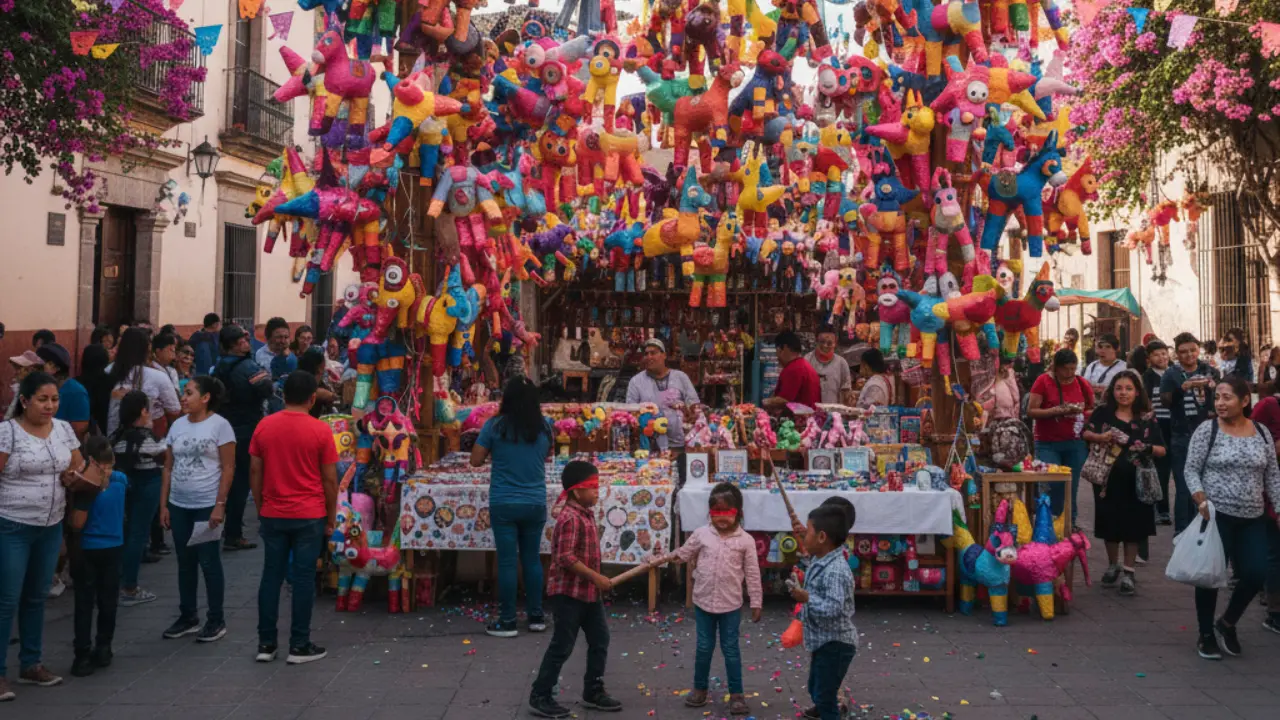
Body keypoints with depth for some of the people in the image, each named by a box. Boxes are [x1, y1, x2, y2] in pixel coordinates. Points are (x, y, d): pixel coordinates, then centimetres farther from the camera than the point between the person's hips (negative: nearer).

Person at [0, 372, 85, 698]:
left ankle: (30, 663, 27)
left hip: (51, 527, 5)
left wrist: (73, 476, -8)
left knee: (36, 597, 15)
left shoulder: (64, 429, 5)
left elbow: (80, 467, 14)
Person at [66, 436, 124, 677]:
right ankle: (103, 649, 21)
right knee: (108, 601, 13)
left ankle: (83, 656, 1)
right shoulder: (121, 480, -4)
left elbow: (77, 523, -14)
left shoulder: (86, 486, -17)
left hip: (87, 550, -4)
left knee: (84, 603, 1)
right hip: (113, 548, 4)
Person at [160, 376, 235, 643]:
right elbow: (168, 468, 11)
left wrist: (220, 505, -15)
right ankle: (187, 616, 23)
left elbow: (228, 468, -10)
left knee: (208, 562, 0)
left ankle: (216, 620, 10)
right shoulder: (178, 425, 8)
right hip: (179, 506, 5)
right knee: (185, 562, 12)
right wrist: (163, 505, 7)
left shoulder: (219, 425, -8)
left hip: (207, 506, -5)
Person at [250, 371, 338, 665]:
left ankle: (265, 643, 15)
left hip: (273, 515, 3)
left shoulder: (264, 426, 1)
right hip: (309, 516, -3)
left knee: (271, 576, 10)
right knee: (303, 578, 2)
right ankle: (299, 646, 7)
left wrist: (260, 509, 15)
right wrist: (331, 519, 3)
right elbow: (330, 479, -7)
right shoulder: (320, 430, -9)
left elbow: (255, 473, 5)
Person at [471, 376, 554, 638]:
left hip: (504, 504, -3)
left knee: (507, 562, 3)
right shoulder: (544, 427, -1)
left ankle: (507, 621, 10)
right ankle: (536, 616, 20)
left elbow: (476, 461, -2)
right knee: (531, 558, 14)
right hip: (535, 504, 3)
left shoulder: (495, 425, -10)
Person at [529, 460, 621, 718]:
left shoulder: (587, 514, 10)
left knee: (600, 640, 14)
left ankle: (593, 692, 26)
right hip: (569, 592, -10)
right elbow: (566, 558, -27)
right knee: (562, 646, -1)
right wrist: (596, 577, -22)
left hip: (588, 591, 10)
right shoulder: (571, 519, -21)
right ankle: (539, 697, 10)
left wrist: (596, 581, 16)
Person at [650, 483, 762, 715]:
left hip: (731, 605, -2)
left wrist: (756, 603, -2)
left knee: (731, 649, 8)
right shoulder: (702, 534, -4)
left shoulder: (745, 540, -9)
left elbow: (752, 574, -4)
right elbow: (683, 554, 12)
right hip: (703, 602, 2)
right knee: (704, 648, 13)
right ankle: (700, 688, 30)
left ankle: (736, 693, 19)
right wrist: (661, 560, 10)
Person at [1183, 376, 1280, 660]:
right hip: (1216, 515, -4)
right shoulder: (1207, 429, -6)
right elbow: (1191, 470, -6)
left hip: (1253, 519, 4)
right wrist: (1201, 501, -19)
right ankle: (1206, 635, 16)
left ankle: (1227, 623, 25)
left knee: (1256, 574, 0)